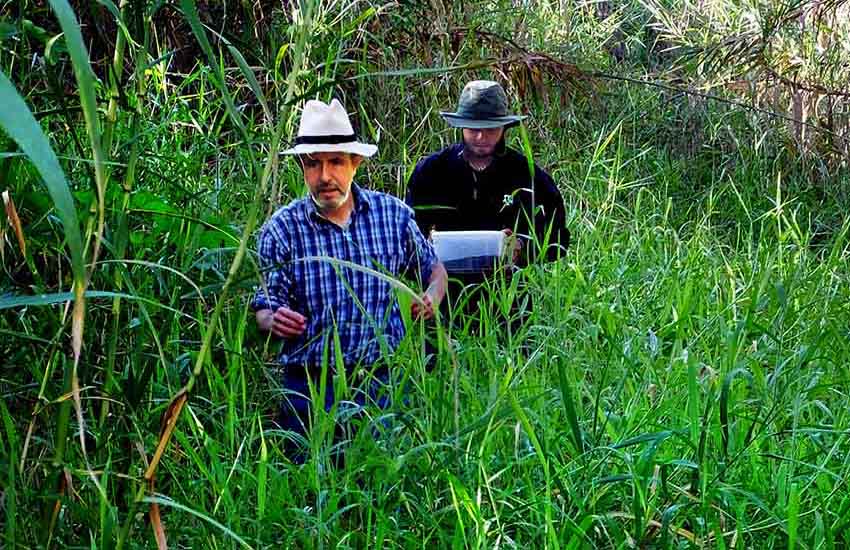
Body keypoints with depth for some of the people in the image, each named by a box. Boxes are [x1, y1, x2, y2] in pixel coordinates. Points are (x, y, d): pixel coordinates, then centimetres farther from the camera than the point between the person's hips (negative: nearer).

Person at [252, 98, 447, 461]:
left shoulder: (393, 214, 4)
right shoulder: (281, 229, -2)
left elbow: (433, 268, 20)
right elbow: (263, 310, 0)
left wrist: (431, 300, -1)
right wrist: (274, 320, -22)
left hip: (384, 379, 2)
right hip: (310, 386, -1)